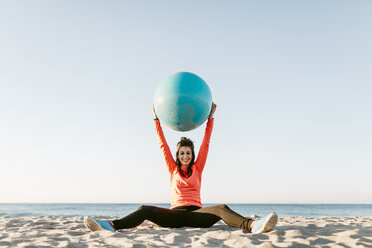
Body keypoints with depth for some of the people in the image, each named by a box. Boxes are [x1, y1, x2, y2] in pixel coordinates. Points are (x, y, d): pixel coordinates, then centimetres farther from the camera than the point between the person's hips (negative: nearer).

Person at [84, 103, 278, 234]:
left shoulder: (197, 168, 14)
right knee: (145, 210, -26)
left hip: (196, 213, -1)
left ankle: (253, 225, -58)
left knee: (221, 209, -32)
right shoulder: (173, 169, 16)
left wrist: (211, 118, 9)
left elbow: (205, 144, 11)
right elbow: (163, 146, 14)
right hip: (175, 214, 1)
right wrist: (156, 119, 13)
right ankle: (110, 226, -47)